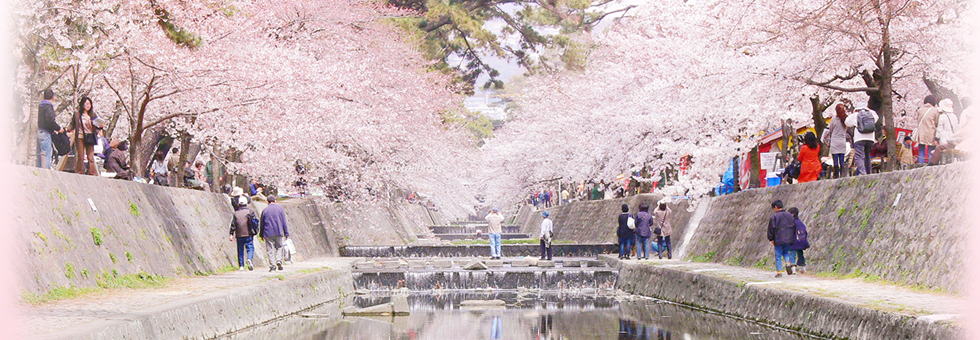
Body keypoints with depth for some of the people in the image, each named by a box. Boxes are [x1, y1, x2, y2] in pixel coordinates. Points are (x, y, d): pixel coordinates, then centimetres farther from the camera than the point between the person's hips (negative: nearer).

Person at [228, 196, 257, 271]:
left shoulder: (236, 213, 8)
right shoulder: (250, 212, 1)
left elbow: (233, 224, 4)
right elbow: (254, 222, -3)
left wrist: (231, 234, 3)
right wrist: (255, 231, 5)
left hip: (239, 235, 3)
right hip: (248, 234, -3)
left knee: (240, 250, 10)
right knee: (250, 248, -2)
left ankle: (241, 266, 10)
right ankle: (249, 259, -30)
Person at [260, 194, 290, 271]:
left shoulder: (265, 210, 2)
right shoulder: (280, 208, 3)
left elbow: (262, 224, 8)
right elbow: (284, 222, 3)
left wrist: (261, 235, 17)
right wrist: (286, 233, 7)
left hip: (268, 233, -1)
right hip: (279, 232, 1)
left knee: (270, 249, 2)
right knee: (279, 247, 12)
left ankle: (272, 264, -5)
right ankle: (279, 261, -8)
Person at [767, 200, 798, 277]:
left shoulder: (774, 217, -9)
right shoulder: (790, 215, 8)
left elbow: (771, 229, -9)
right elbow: (794, 227, 13)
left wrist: (771, 239, 0)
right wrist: (793, 237, 21)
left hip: (778, 240, -4)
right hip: (788, 239, 4)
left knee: (778, 255, 3)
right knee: (786, 252, 22)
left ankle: (779, 271, 2)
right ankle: (788, 263, -5)